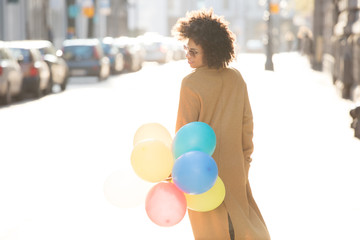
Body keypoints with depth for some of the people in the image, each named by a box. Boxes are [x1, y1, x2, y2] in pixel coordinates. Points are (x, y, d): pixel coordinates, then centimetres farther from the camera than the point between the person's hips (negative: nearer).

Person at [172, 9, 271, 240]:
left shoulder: (192, 84, -20)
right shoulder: (236, 78, -3)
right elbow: (247, 124, 4)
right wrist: (245, 159, 16)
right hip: (234, 167, 5)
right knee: (240, 218, 22)